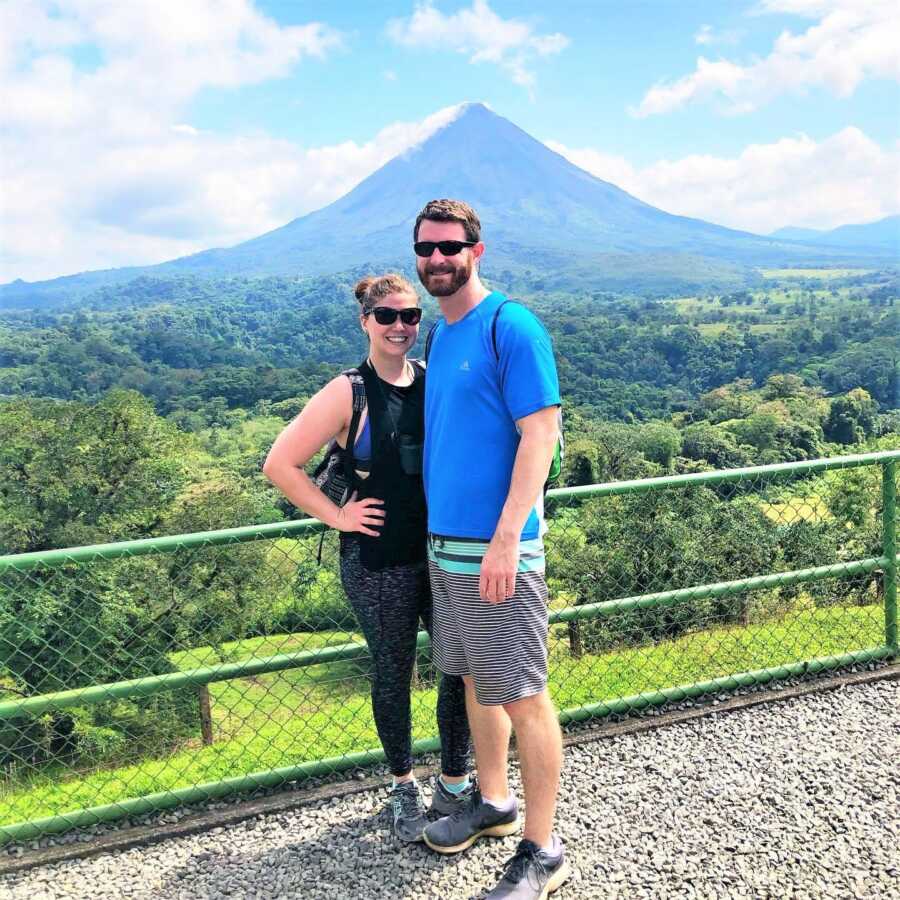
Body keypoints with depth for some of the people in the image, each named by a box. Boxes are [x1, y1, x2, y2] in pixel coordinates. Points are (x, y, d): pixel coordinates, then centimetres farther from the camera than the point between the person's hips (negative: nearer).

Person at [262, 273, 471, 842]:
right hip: (379, 561, -3)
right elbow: (280, 464, -9)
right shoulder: (348, 394, -8)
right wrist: (335, 515, -9)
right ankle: (404, 789, 32)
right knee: (393, 674, 11)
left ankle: (456, 784, 28)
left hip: (444, 552, 4)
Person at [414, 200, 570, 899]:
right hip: (444, 541, 8)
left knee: (523, 698, -1)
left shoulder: (511, 326, -11)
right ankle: (493, 802, 37)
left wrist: (506, 539, -23)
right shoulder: (439, 335, 14)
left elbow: (539, 435, -17)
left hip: (498, 549, -8)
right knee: (475, 680, 19)